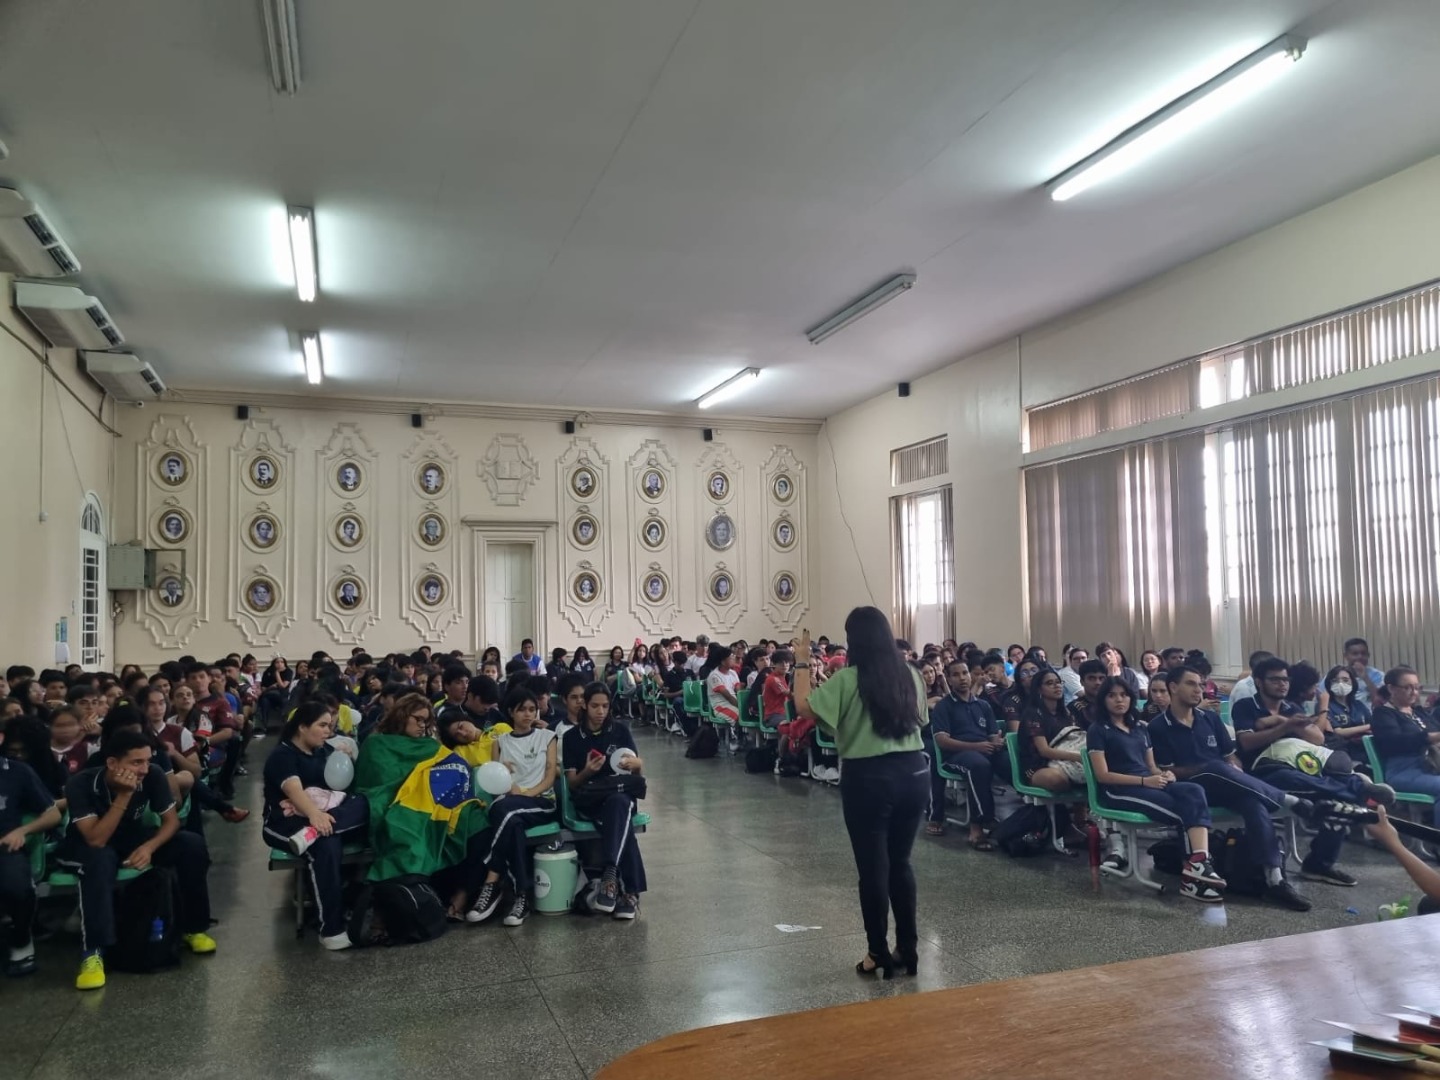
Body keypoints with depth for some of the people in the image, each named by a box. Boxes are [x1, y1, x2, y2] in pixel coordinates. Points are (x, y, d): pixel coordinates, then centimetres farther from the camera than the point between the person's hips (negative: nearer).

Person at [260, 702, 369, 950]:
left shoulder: (326, 750, 17)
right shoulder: (282, 755, -5)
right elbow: (294, 790, -24)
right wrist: (314, 814, -41)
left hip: (324, 816, 6)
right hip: (286, 824, -6)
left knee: (365, 804, -22)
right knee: (326, 844, -38)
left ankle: (313, 833, -41)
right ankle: (331, 929, -38)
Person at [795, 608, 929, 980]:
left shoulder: (847, 679, -11)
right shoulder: (910, 675, 5)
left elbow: (804, 707, -14)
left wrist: (803, 663, -4)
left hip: (868, 777, -5)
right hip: (913, 772, 5)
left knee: (873, 868, 5)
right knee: (900, 863, 16)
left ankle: (879, 954, 14)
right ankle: (908, 949, 22)